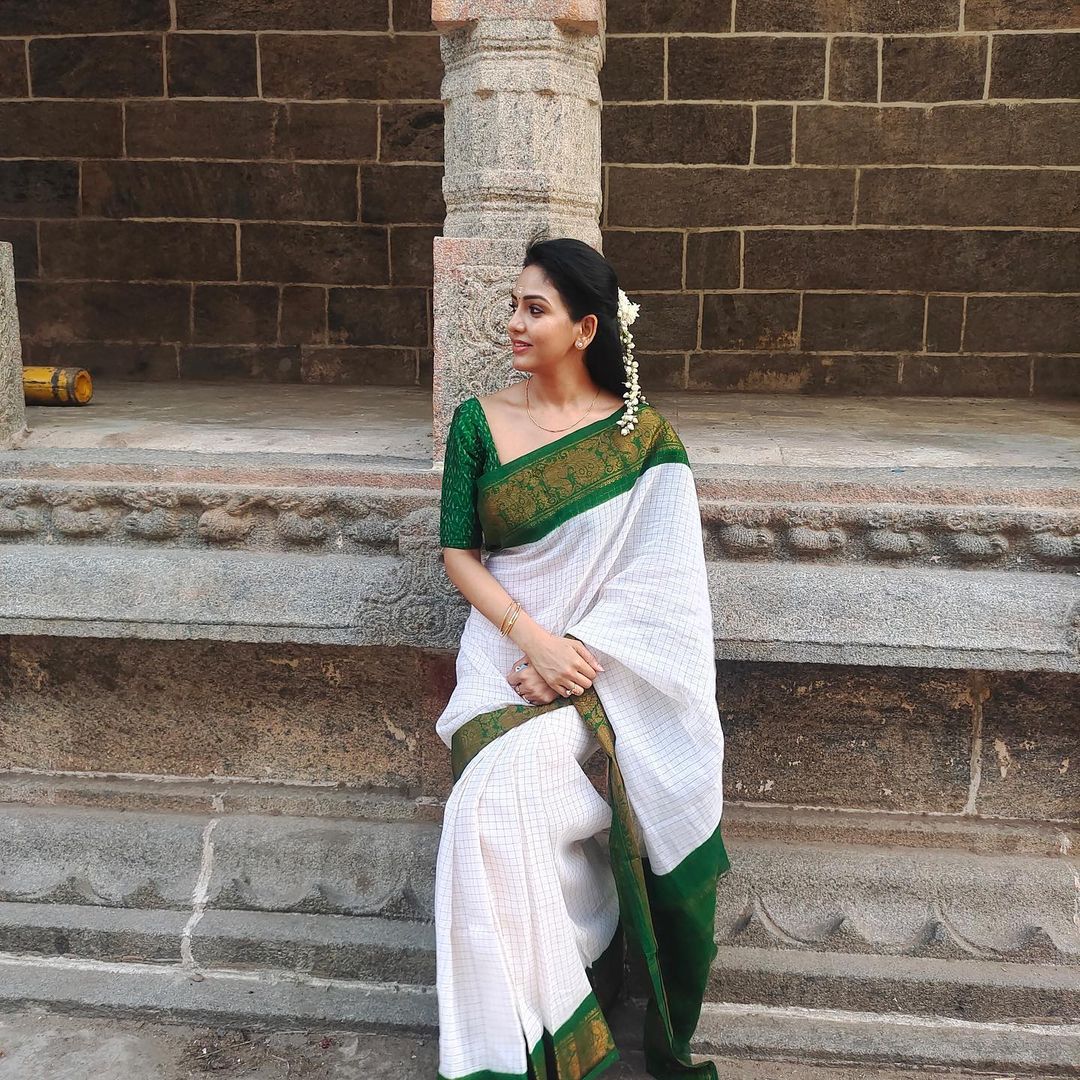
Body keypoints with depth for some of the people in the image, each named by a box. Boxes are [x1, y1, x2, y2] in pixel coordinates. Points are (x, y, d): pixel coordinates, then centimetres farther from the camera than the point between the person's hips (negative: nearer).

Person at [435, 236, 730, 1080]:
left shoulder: (644, 435, 1)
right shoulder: (480, 421, 5)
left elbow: (654, 577, -3)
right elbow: (459, 553, 3)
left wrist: (577, 653, -15)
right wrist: (533, 638, -12)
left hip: (611, 656, -1)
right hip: (511, 641, 1)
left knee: (510, 782, -24)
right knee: (499, 784, -26)